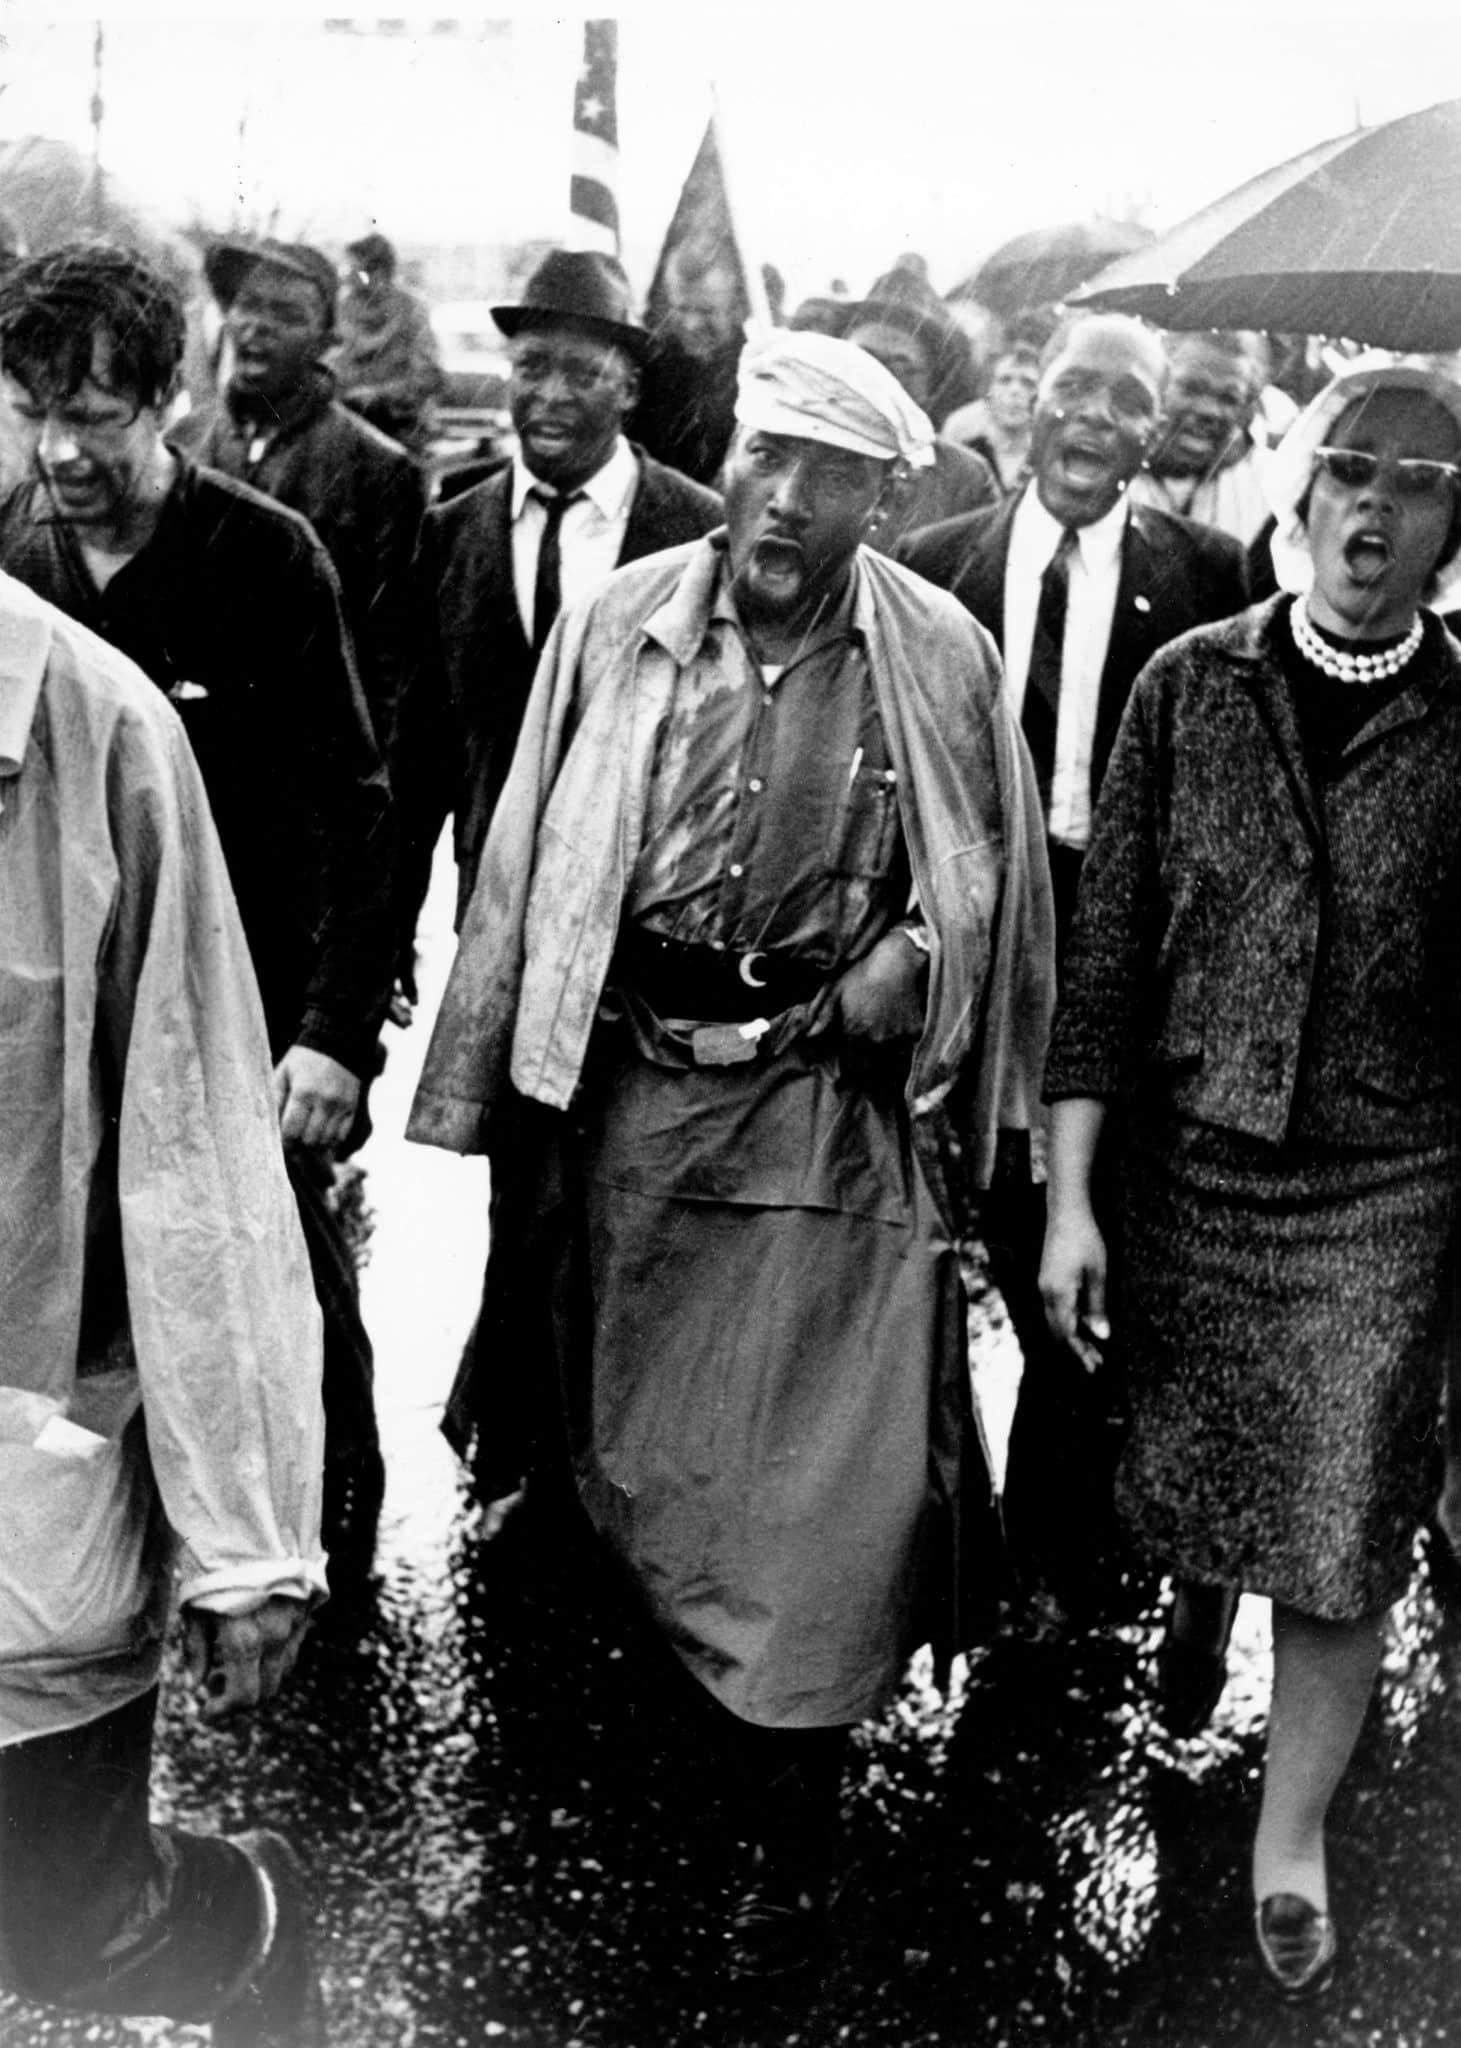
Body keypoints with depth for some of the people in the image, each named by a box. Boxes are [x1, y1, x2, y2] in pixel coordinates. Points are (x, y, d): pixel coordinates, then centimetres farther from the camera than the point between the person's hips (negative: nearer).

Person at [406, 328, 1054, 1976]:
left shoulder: (940, 657, -5)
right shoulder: (619, 624, -2)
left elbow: (996, 875, 8)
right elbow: (527, 861, 2)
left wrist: (907, 968, -10)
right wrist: (490, 1093, 0)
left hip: (836, 1111, -2)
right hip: (631, 1089, 2)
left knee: (818, 1468, 1)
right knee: (636, 1442, 16)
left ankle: (793, 1838, 15)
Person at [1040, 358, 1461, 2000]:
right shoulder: (1191, 688, -3)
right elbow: (1104, 948, -3)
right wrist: (1069, 1198, -7)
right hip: (1184, 1165, 1)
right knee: (1182, 1502, 15)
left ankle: (1291, 1833, 24)